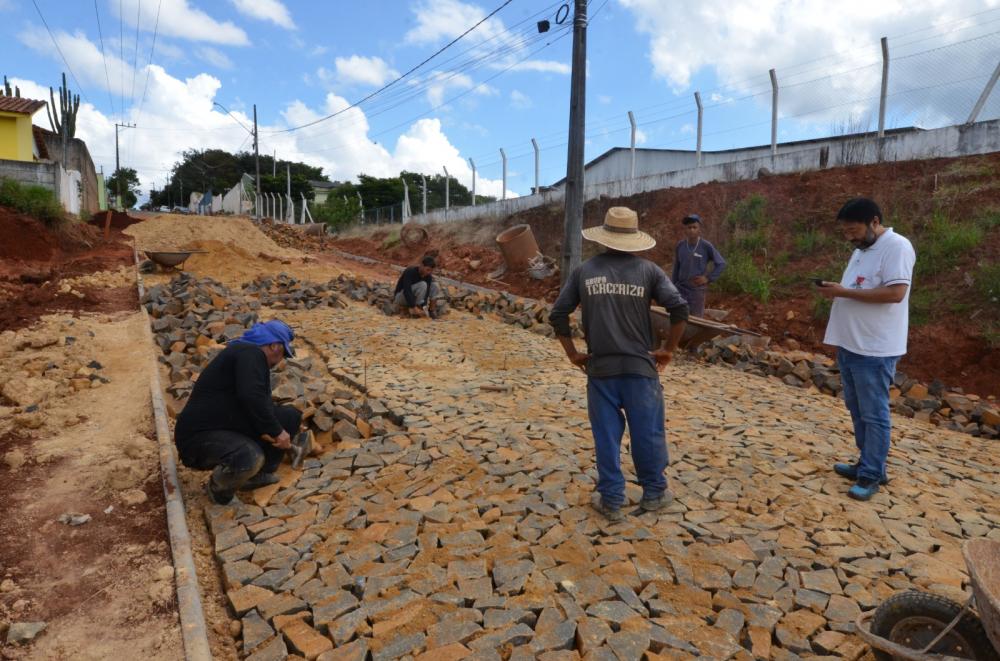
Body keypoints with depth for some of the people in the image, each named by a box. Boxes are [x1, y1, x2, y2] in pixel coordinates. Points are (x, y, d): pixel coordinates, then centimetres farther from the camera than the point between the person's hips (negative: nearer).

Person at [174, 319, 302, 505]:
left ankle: (257, 475, 12)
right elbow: (251, 397, -32)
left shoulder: (245, 352, 16)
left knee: (291, 416, 4)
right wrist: (276, 431, -22)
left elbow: (262, 403, 23)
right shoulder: (250, 353, -17)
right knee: (250, 457, -38)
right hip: (200, 436, -10)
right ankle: (220, 484, -4)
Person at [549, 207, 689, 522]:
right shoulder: (648, 269, 0)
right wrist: (668, 350, 2)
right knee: (648, 432, 13)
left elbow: (557, 315, 2)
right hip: (640, 365, 0)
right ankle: (654, 493, 28)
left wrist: (573, 354, 8)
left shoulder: (584, 270, 3)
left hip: (600, 366, 1)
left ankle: (611, 500, 17)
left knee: (606, 434, 9)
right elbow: (680, 308, -7)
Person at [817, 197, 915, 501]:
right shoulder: (861, 250, 16)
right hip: (850, 345, 10)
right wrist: (833, 291, 6)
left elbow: (895, 293, -24)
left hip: (875, 350, -10)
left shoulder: (896, 247, -14)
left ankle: (871, 475, 10)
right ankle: (868, 464, 30)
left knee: (874, 414, 0)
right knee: (857, 410, 17)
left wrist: (843, 292, -21)